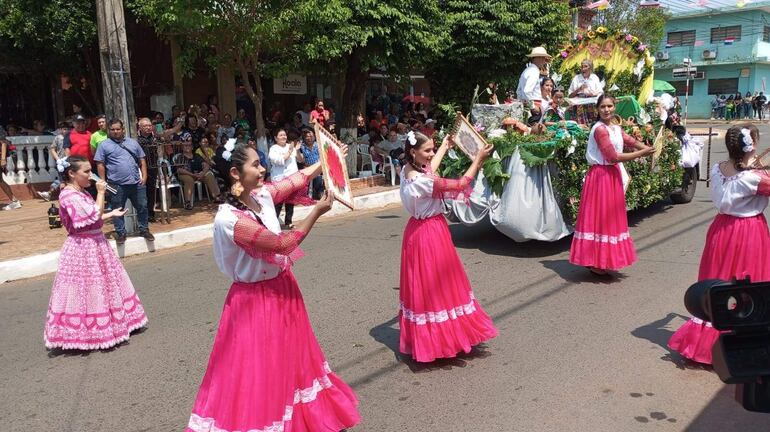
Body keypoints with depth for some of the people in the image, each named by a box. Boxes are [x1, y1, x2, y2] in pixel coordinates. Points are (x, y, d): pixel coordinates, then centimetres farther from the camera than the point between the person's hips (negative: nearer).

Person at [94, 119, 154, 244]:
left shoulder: (133, 142, 12)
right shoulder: (104, 145, 2)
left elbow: (142, 160, 13)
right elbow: (100, 165, 0)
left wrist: (144, 176, 3)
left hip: (137, 183, 3)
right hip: (117, 185, -3)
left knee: (142, 207, 8)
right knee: (118, 210, 5)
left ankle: (144, 229, 21)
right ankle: (120, 233, 16)